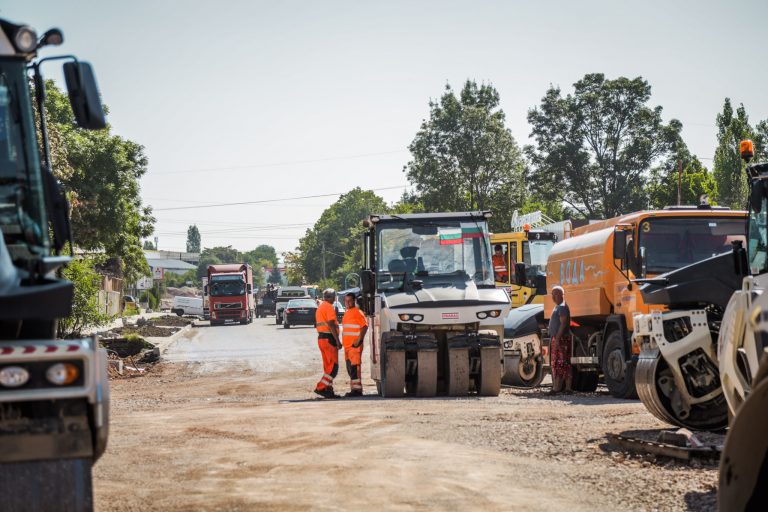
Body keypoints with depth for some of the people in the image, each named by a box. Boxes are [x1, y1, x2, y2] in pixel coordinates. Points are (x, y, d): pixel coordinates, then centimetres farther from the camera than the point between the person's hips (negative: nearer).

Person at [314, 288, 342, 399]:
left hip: (321, 338, 10)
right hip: (329, 339, -10)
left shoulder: (320, 307, 19)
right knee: (333, 366, -10)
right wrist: (337, 341, -19)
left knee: (328, 366, 12)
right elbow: (331, 325, -19)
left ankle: (328, 390, 12)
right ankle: (321, 388, -16)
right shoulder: (329, 307, -11)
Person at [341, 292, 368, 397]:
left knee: (355, 367, -12)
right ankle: (353, 389, 15)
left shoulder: (357, 312, -8)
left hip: (355, 345, -9)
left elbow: (364, 326, -16)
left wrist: (359, 340, -20)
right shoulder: (347, 313, 19)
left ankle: (357, 389, -13)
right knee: (350, 368, 10)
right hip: (347, 345, 9)